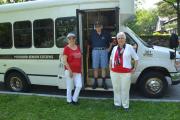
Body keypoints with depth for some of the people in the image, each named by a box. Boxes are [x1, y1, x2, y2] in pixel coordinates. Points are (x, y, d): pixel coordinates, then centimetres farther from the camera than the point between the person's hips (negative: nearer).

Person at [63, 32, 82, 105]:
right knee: (69, 87, 4)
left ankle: (74, 99, 19)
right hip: (69, 71, -5)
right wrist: (70, 70, -16)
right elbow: (65, 61, -12)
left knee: (79, 86, 0)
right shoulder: (66, 48, -7)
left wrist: (81, 69, 15)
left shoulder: (78, 47, 12)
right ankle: (69, 100, 21)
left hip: (77, 71, 5)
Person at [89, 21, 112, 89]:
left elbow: (111, 41, 15)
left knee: (103, 68, 2)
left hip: (104, 51, 0)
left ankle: (104, 83, 10)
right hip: (95, 51, 1)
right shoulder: (92, 34, 5)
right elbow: (90, 43, 15)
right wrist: (93, 48, 7)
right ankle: (95, 82, 12)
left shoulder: (106, 34, 3)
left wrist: (109, 49, 8)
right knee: (95, 68, 2)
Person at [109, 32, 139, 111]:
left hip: (126, 72, -4)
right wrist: (110, 66, 16)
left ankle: (125, 105, 16)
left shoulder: (129, 47, -2)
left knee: (125, 89, 2)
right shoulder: (115, 48, 11)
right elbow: (111, 58, 28)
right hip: (114, 72, 4)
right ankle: (117, 103, 27)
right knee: (116, 88, 12)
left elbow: (136, 58, 3)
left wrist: (134, 68, 0)